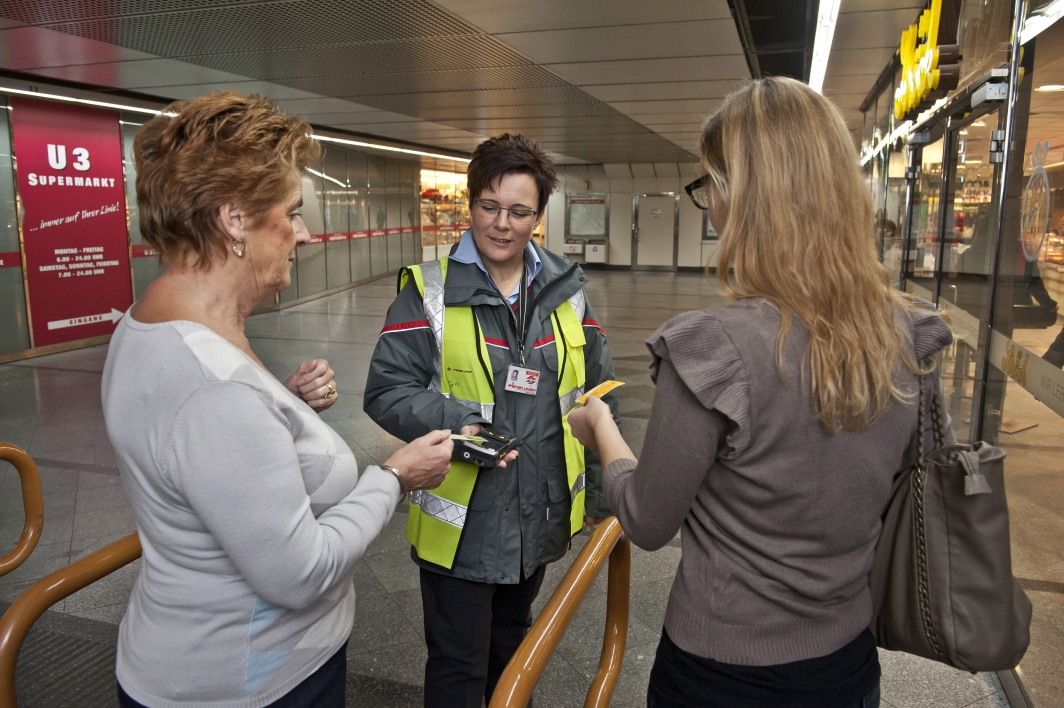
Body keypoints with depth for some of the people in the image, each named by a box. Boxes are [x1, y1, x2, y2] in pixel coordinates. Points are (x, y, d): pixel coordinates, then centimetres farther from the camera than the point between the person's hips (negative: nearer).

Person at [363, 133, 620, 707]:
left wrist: (602, 491, 9)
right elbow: (385, 390, -12)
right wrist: (454, 422, -30)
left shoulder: (566, 291, 2)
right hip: (460, 521, -4)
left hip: (540, 518, 5)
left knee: (512, 644, 28)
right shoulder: (429, 291, -11)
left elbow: (598, 394, 8)